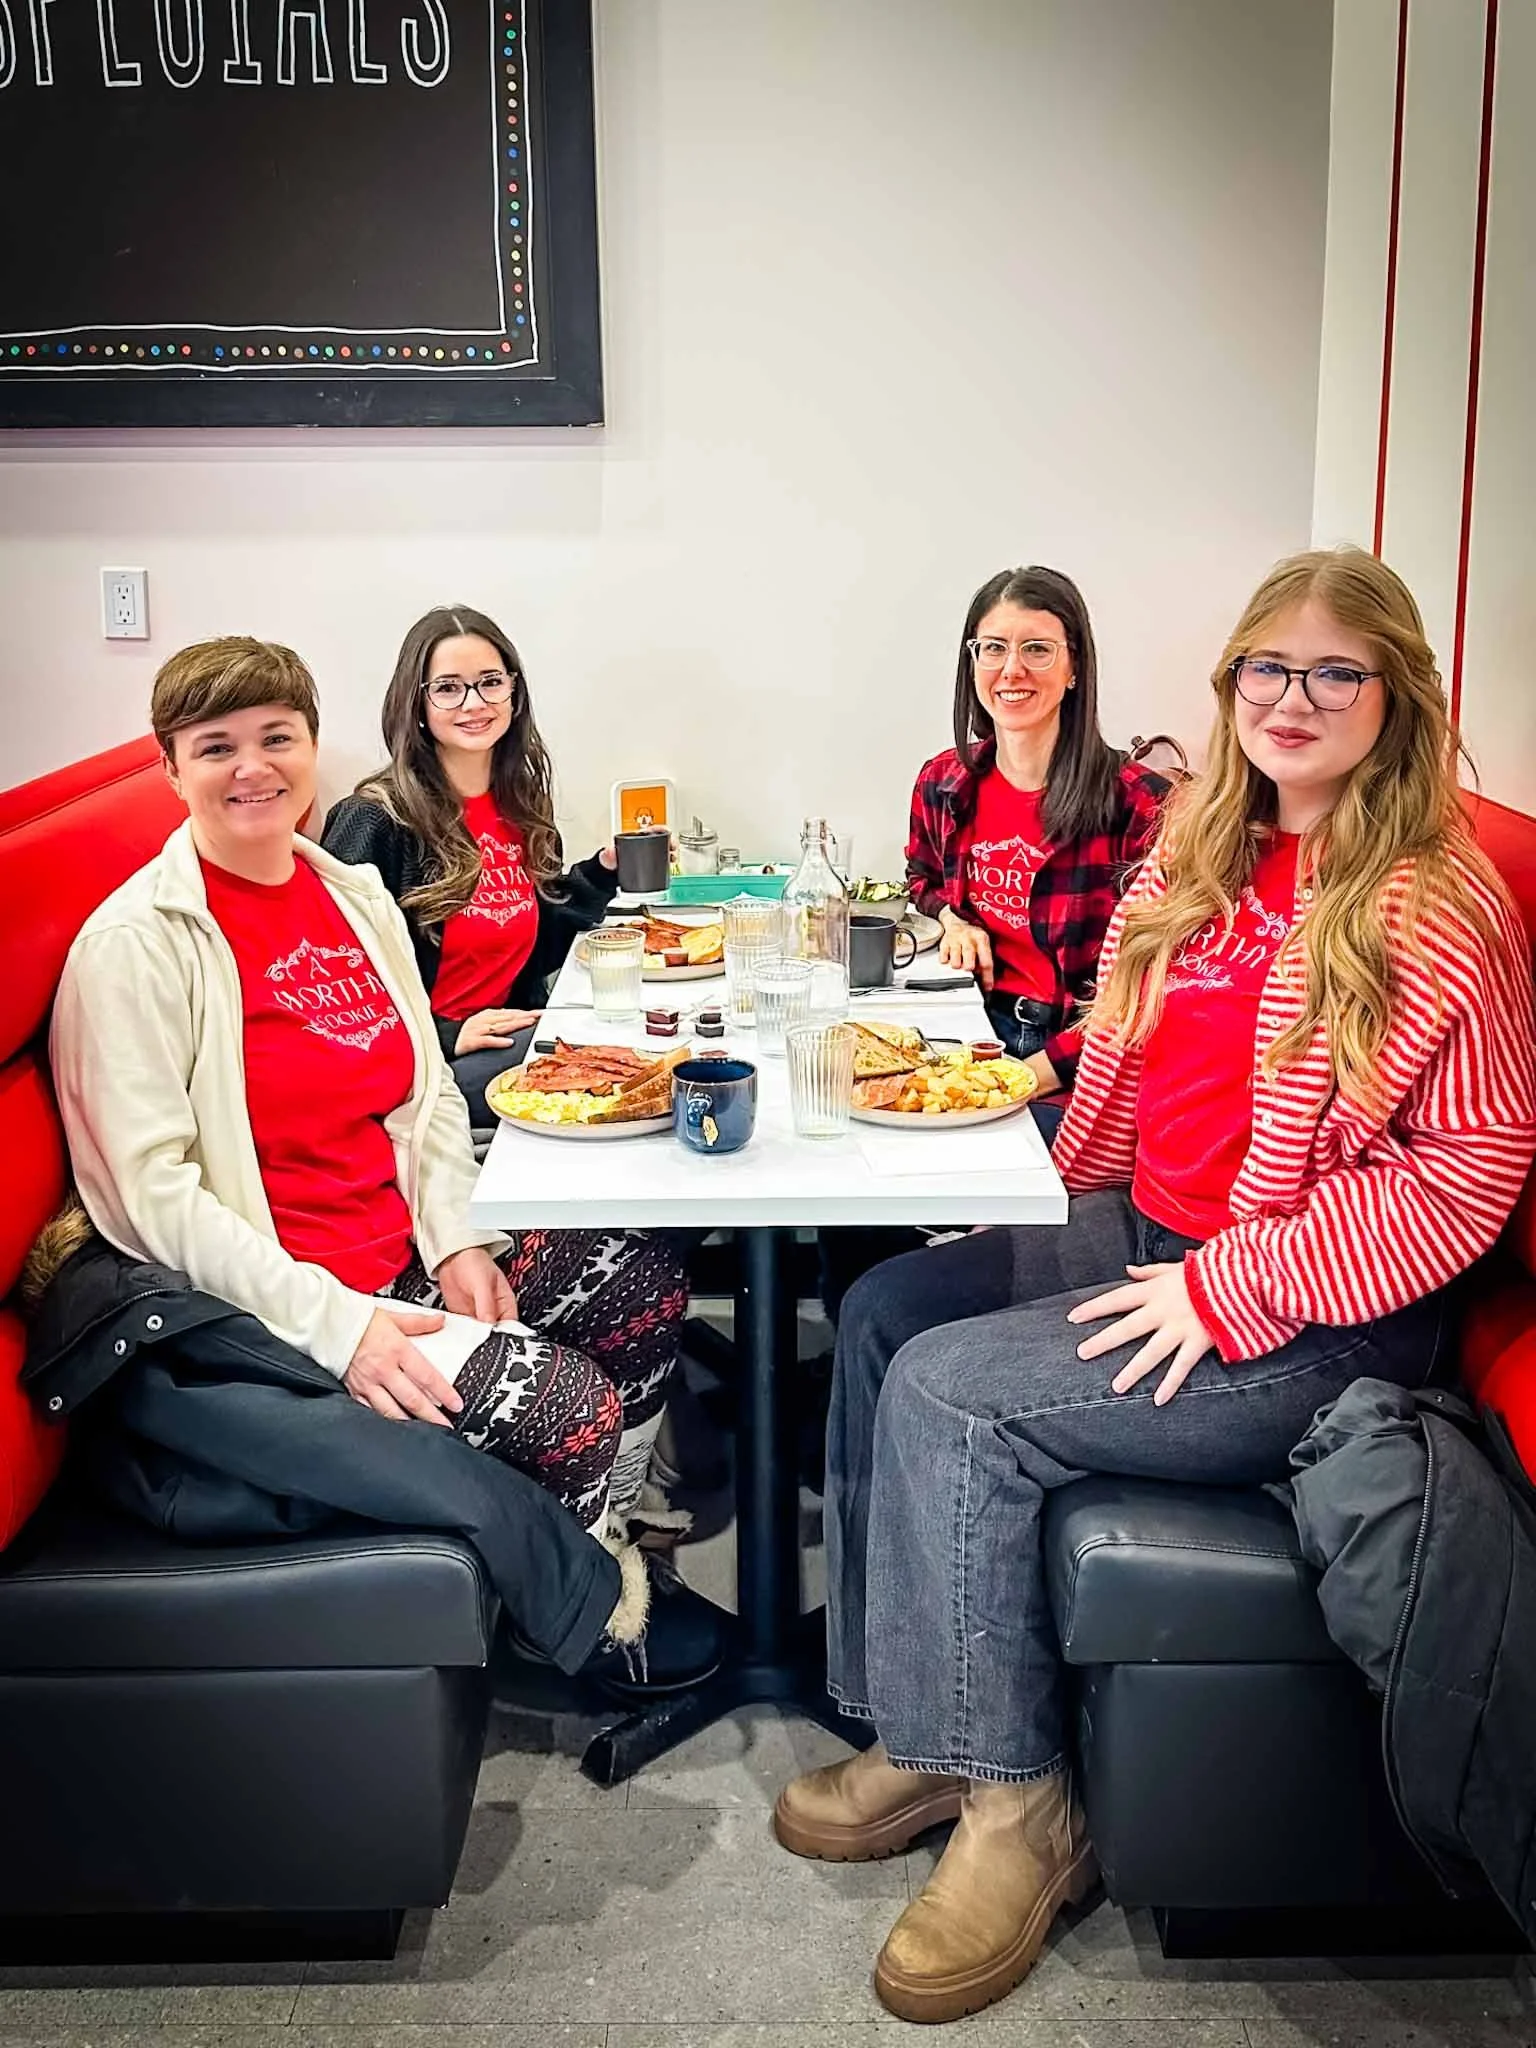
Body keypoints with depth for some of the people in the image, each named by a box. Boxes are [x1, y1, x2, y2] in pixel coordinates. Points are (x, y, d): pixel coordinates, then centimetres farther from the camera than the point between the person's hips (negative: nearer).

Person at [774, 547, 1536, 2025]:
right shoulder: (1200, 853, 8)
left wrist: (1229, 1291, -21)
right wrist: (1068, 1189, 5)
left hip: (1317, 1322, -8)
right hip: (1140, 1234, 8)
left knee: (951, 1393, -20)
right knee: (881, 1314, -3)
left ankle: (1018, 1806, -3)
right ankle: (916, 1735, 5)